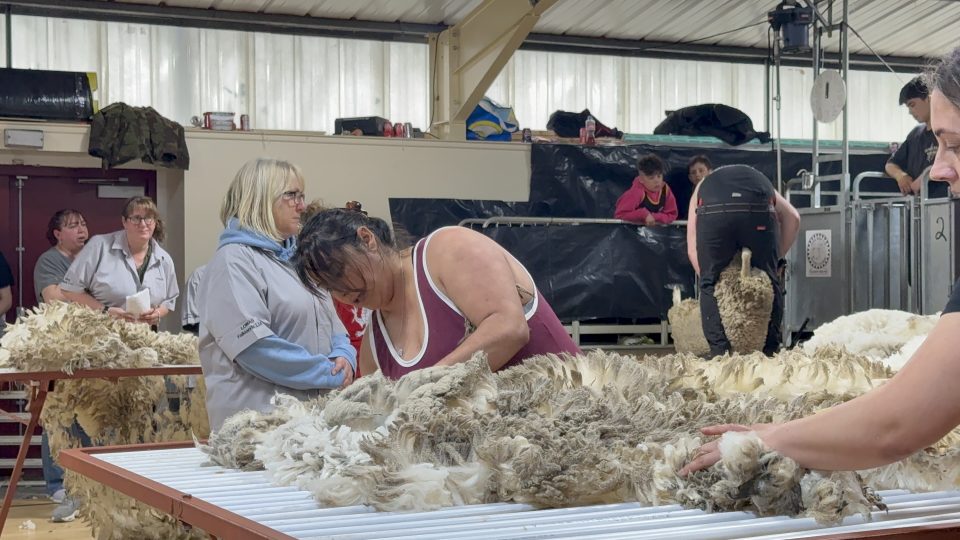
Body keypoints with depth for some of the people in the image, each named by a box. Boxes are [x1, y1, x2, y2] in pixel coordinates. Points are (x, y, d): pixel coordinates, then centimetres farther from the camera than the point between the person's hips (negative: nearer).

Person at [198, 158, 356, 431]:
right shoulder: (234, 261, -11)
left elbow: (330, 321, 19)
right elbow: (255, 344, -22)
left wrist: (344, 357, -4)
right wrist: (330, 373, -18)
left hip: (316, 413, 8)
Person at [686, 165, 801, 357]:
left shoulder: (703, 186, 41)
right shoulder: (761, 182, 44)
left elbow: (692, 249, 29)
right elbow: (793, 217, 26)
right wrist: (777, 256, 31)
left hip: (714, 210, -1)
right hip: (758, 209, 1)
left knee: (709, 284, 15)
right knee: (770, 282, 18)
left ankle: (719, 350, 8)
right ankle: (771, 349, 22)